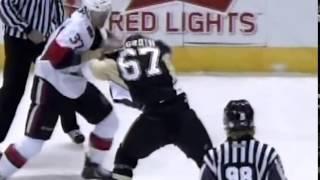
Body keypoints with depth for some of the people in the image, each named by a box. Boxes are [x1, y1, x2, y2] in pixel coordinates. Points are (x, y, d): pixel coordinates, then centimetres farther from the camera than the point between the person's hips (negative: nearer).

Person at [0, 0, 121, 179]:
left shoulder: (93, 27, 2)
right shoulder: (77, 26, -27)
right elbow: (56, 58, -35)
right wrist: (87, 57, -27)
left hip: (76, 84, 9)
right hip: (50, 84, -9)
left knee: (109, 120, 11)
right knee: (35, 140, -13)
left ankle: (93, 166, 25)